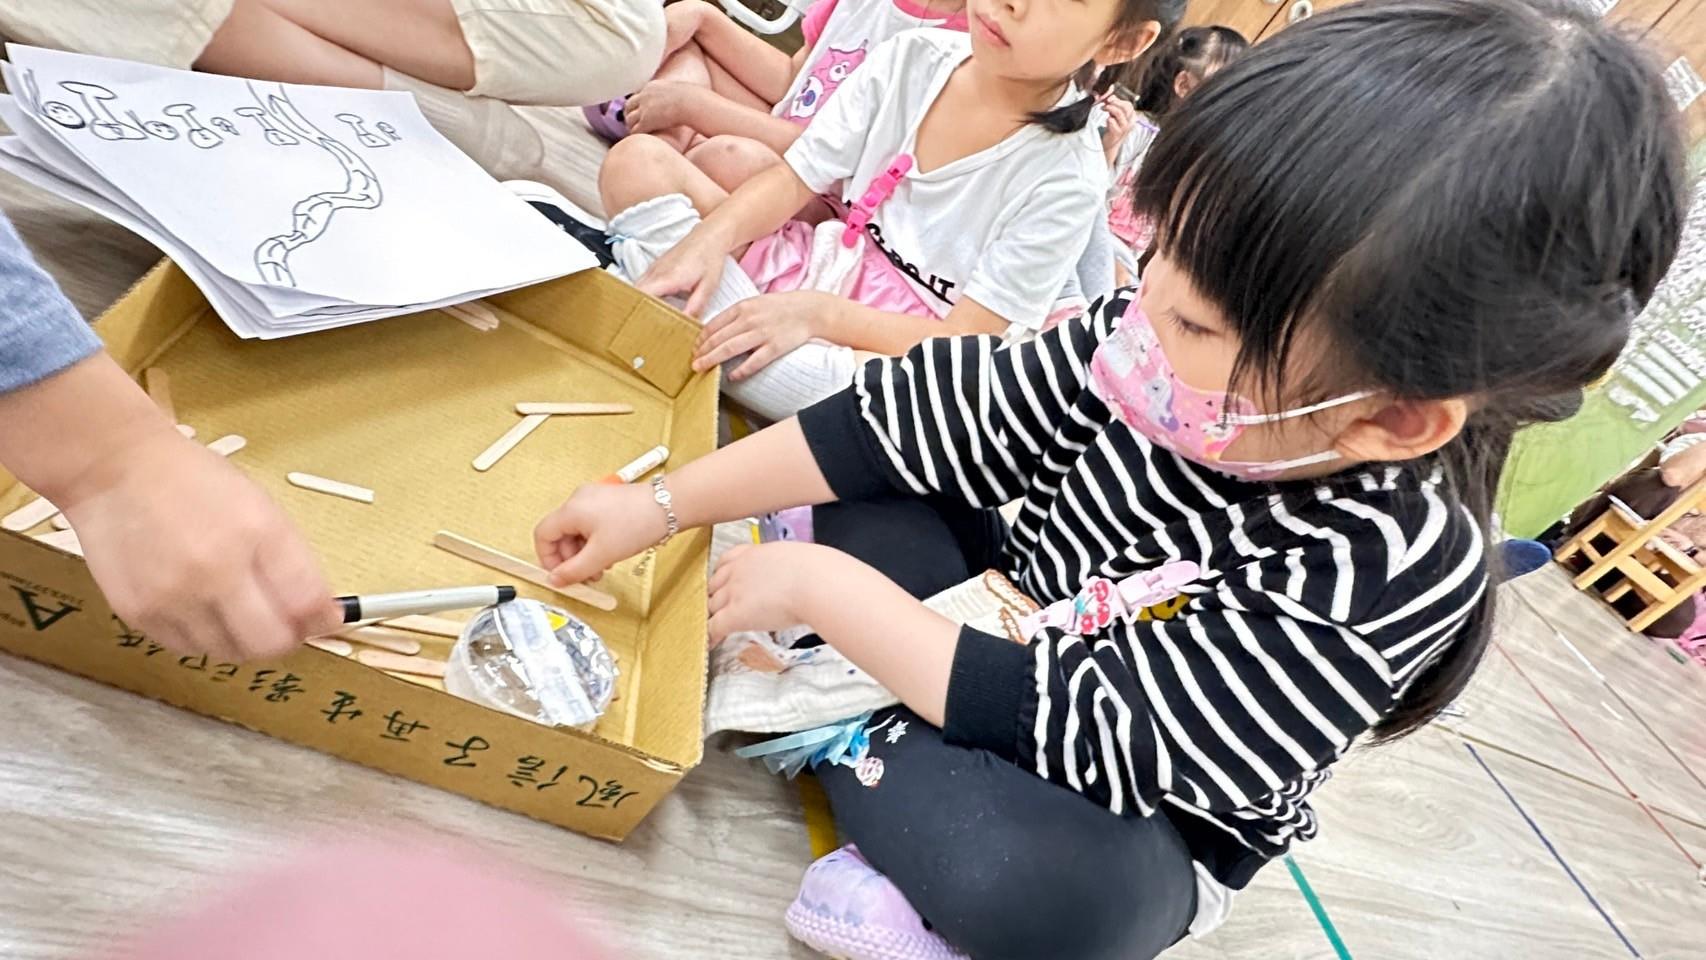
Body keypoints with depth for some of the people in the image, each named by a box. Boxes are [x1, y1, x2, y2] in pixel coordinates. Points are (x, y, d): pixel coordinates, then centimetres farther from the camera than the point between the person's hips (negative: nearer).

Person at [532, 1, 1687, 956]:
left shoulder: (1390, 579, -33)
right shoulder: (1156, 353, -21)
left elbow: (1077, 731, -32)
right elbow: (924, 415, -15)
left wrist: (829, 591, -28)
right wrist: (665, 505, -12)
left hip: (1144, 816, -4)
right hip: (1027, 628, 4)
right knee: (846, 495, -11)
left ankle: (846, 736, -11)